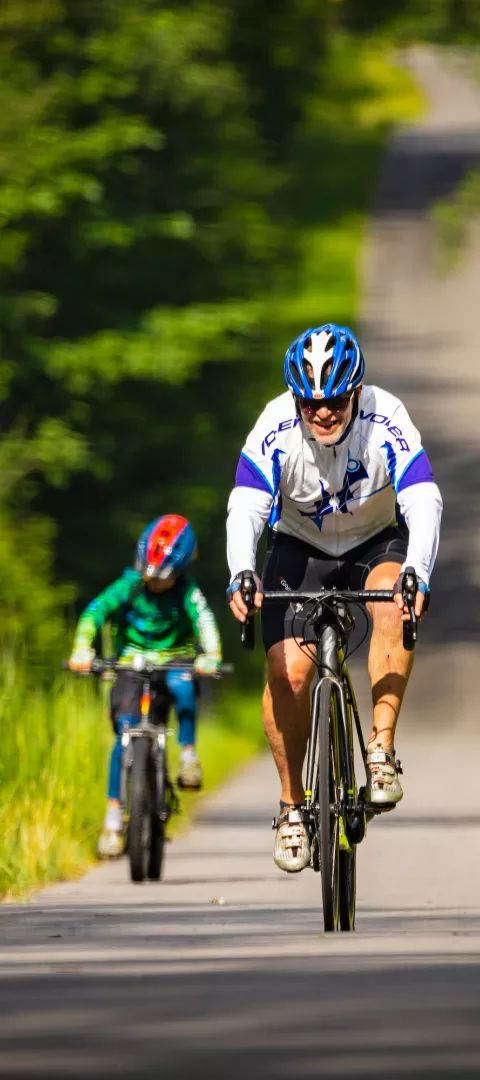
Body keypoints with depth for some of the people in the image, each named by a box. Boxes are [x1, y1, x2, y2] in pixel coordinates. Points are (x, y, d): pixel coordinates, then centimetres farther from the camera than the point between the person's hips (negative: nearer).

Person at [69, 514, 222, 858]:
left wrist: (210, 656, -47)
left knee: (184, 687, -36)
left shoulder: (188, 593, -11)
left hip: (174, 661, -1)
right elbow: (96, 611, -21)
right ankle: (114, 812, -7)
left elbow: (204, 621, -27)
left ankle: (188, 753, -19)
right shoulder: (129, 586, -9)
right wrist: (82, 649, -39)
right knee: (125, 732, -14)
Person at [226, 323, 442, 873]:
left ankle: (381, 751, -25)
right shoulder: (276, 428, -25)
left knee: (395, 603, -34)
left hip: (377, 543, -1)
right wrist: (242, 575, -53)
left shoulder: (386, 421, -28)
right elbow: (245, 509, -34)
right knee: (288, 670, -17)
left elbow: (424, 503, -37)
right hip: (300, 548, 1)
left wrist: (417, 576, -55)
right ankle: (291, 805, 3)